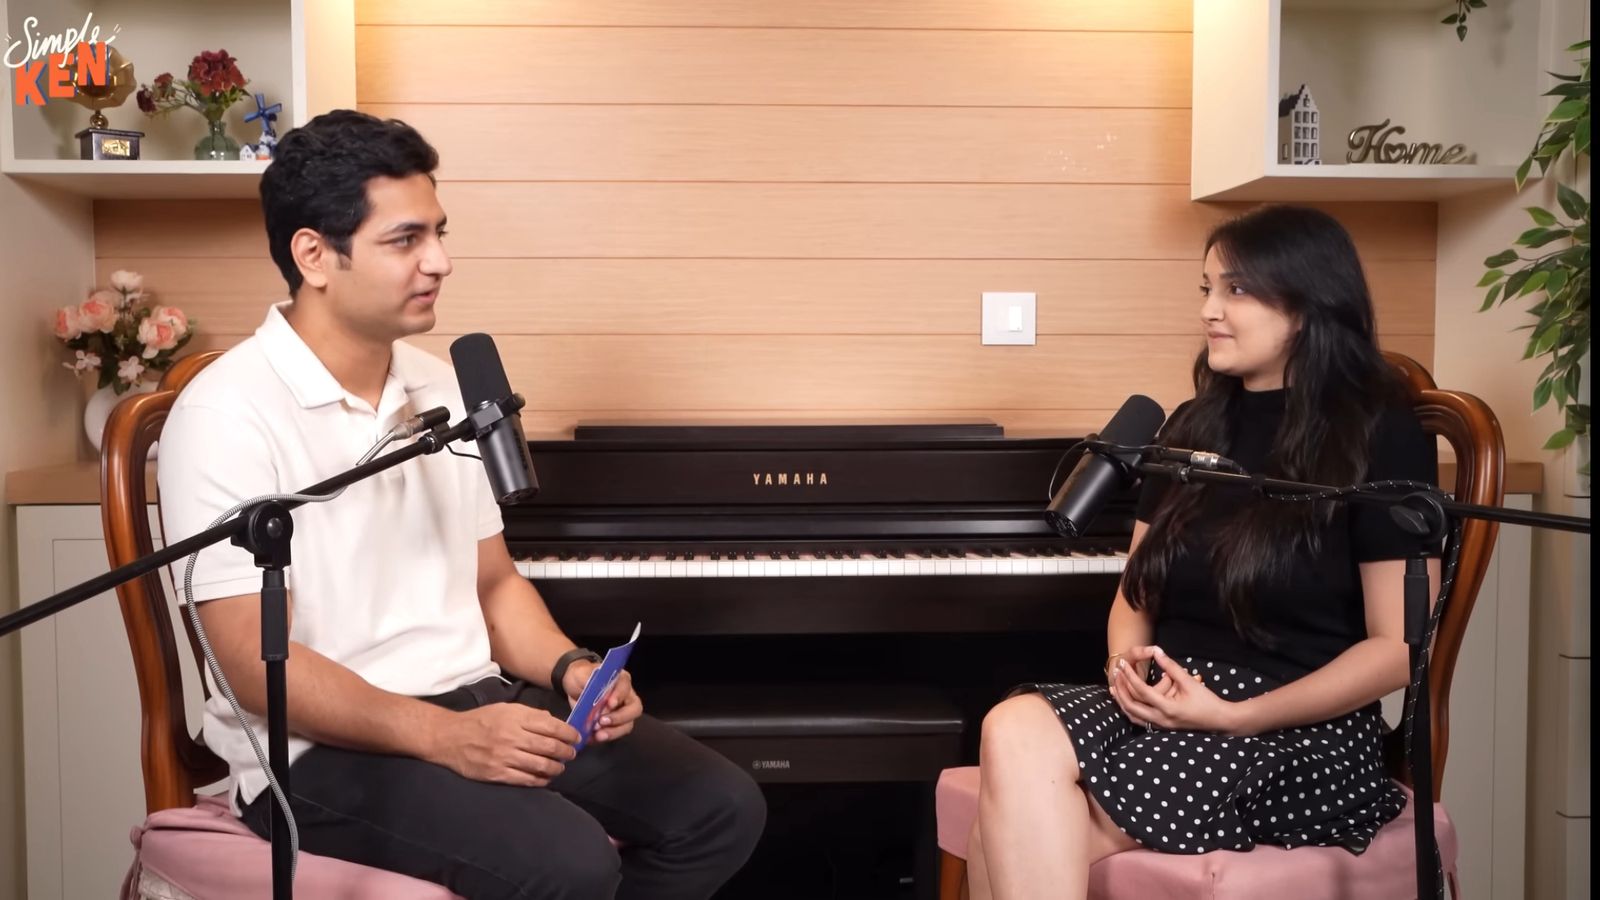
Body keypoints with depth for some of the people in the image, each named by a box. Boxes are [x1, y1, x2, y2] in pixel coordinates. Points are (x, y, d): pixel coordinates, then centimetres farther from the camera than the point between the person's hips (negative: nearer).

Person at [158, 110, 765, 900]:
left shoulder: (444, 391, 10)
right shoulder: (227, 416, -13)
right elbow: (260, 666, -17)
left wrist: (572, 669, -2)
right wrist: (441, 735, -27)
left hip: (480, 702, 7)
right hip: (327, 747, -7)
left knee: (722, 808, -7)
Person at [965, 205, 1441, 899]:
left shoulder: (1381, 436, -3)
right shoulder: (1195, 426, 15)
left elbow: (1398, 647, -7)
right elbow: (1135, 589, 17)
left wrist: (1233, 716, -17)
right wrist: (1127, 667, -7)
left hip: (1303, 735, -5)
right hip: (1169, 704, 5)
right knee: (1016, 728, -29)